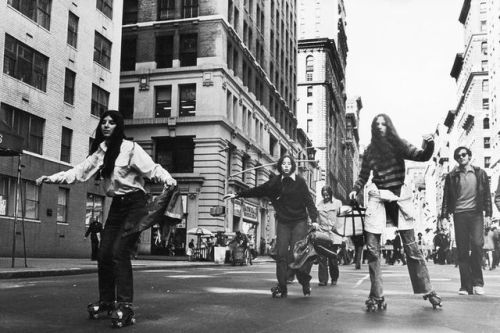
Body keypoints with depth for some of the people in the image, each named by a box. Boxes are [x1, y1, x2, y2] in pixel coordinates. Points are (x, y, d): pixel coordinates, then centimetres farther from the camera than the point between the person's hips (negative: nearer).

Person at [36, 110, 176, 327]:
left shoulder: (130, 148, -11)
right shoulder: (99, 152, 8)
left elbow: (152, 169, -17)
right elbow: (79, 172, 9)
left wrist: (167, 179, -36)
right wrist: (52, 178, 2)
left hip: (134, 204, -7)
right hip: (116, 205, 7)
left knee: (119, 251, -18)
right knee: (104, 254, 5)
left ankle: (125, 306, -13)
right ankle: (106, 300, 25)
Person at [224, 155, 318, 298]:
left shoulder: (300, 181, -1)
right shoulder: (275, 182, 6)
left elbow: (309, 201, -4)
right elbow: (257, 190, 12)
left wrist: (314, 220, -14)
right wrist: (237, 195, 13)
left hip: (299, 222, -3)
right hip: (283, 223, 3)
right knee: (281, 254, -4)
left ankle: (305, 284, 3)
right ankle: (282, 287, -1)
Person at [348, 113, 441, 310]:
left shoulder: (399, 145, 4)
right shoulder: (370, 150, 8)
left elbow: (422, 156, -6)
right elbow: (363, 176, 13)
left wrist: (429, 144, -25)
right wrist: (355, 190, -4)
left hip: (399, 197, -1)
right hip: (377, 197, 2)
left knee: (411, 246, -2)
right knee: (372, 247, -4)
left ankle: (427, 291, 9)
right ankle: (376, 296, 2)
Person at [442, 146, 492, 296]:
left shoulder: (480, 173, 11)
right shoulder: (451, 176, 11)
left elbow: (487, 195, 10)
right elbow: (446, 197, 10)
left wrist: (488, 214, 3)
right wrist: (445, 215, 3)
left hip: (476, 213, -1)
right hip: (459, 215, 1)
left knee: (477, 244, -16)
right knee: (462, 251, -1)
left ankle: (477, 282, -3)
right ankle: (466, 286, 3)